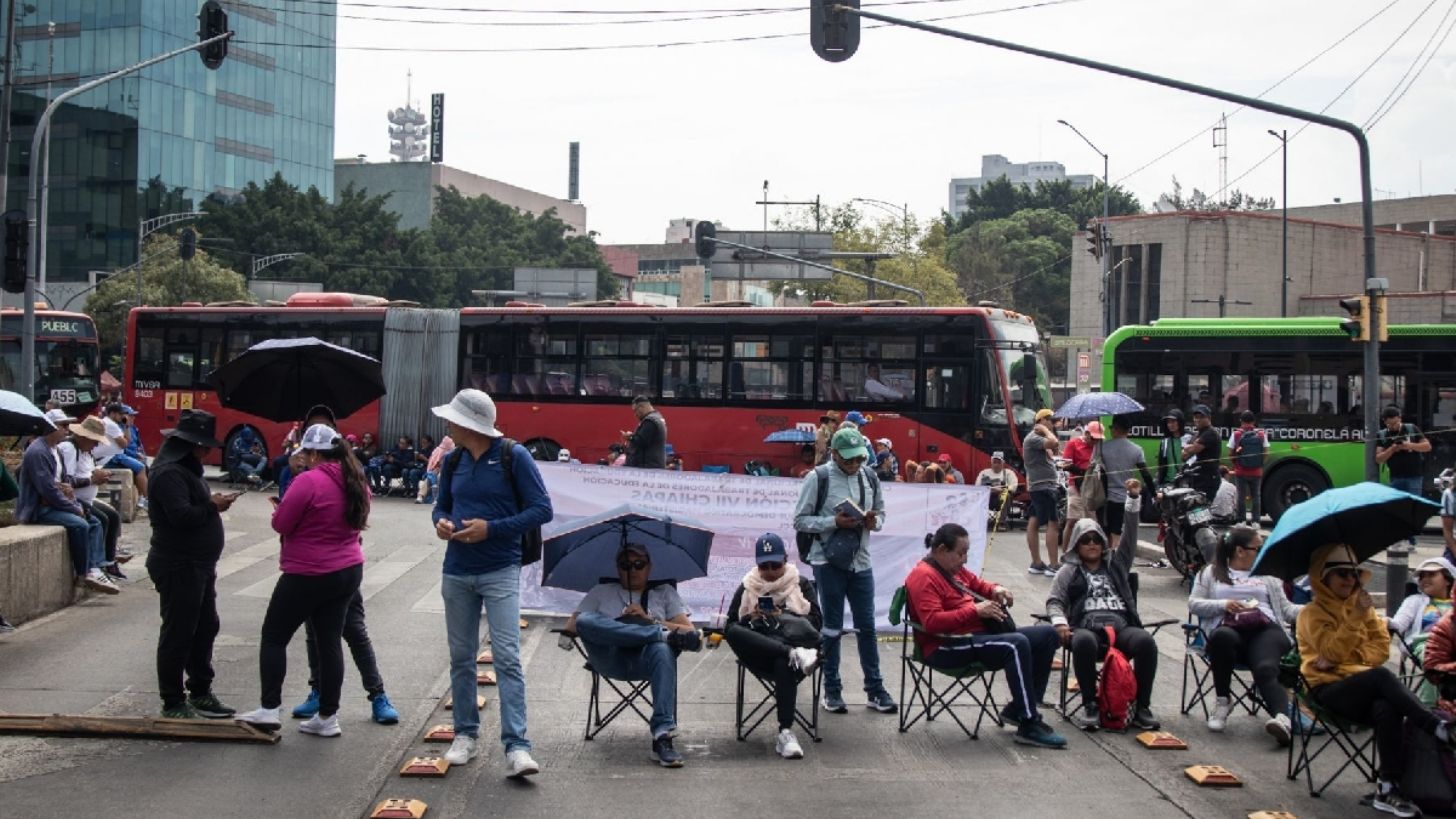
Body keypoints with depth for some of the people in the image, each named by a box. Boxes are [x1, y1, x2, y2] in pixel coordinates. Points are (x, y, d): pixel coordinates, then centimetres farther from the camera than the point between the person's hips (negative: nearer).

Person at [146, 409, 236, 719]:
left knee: (205, 628, 17)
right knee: (178, 634, -2)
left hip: (198, 565, 11)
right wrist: (212, 506, -15)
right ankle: (173, 703, 7)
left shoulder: (187, 468, 17)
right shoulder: (169, 472, -18)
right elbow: (181, 515, -27)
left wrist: (213, 503, 3)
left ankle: (200, 693, 28)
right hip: (179, 566, -11)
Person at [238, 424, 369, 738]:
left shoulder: (308, 481, -19)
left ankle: (269, 709, 8)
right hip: (349, 570, 7)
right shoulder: (356, 482, 5)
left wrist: (279, 509, 5)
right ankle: (328, 716, 13)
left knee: (274, 636, 8)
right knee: (330, 641, 10)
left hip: (309, 575, -7)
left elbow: (281, 524, -15)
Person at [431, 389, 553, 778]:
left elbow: (542, 509, -11)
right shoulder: (453, 460, 7)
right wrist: (441, 522, -5)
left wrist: (491, 529, -19)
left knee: (507, 659, -10)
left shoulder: (514, 456, -9)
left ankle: (516, 747, -11)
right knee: (461, 657, 13)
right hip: (457, 572, 6)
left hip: (500, 572, -5)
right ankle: (466, 735, 26)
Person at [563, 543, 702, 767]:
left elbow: (690, 631, 14)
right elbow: (571, 625, 14)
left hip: (644, 660, 0)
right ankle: (662, 634, -33)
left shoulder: (664, 592, 27)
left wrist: (649, 619, 0)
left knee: (663, 651, -38)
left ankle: (662, 737, -47)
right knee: (586, 619, -29)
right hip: (610, 659, 1)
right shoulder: (602, 592, 28)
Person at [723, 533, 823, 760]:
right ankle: (793, 654, -41)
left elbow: (817, 621, 3)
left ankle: (785, 733, -43)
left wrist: (783, 618, -12)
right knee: (733, 632, -32)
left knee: (784, 665, -39)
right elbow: (730, 626, 11)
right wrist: (751, 619, -10)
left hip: (793, 638, -2)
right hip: (757, 652, 2)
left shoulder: (802, 585, 18)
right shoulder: (747, 588, 22)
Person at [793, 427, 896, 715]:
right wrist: (834, 522, -21)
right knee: (832, 627, 5)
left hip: (861, 562, 4)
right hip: (829, 562, -4)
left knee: (867, 626, 9)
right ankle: (832, 689, 17)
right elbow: (800, 520, -9)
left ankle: (875, 689, 18)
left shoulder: (870, 478, 5)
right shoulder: (818, 478, -9)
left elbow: (880, 513, 16)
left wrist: (875, 522, -7)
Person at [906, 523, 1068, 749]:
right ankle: (1029, 727, -28)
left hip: (976, 636, 11)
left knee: (1047, 634, 8)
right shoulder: (923, 576, -14)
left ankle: (1018, 709, 7)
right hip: (946, 648, -11)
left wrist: (995, 590, 9)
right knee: (1016, 644, -33)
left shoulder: (954, 569, 17)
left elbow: (977, 584, 34)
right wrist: (974, 610, -25)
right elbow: (932, 622, -25)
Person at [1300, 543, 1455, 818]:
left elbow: (1381, 647, 8)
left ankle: (1388, 789, -34)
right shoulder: (1312, 614, 4)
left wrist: (1342, 658, -9)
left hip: (1362, 687, 4)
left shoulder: (1363, 606, 19)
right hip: (1329, 690, -4)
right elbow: (1332, 653, -10)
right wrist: (1356, 616, -17)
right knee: (1382, 676, -35)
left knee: (1386, 709, -34)